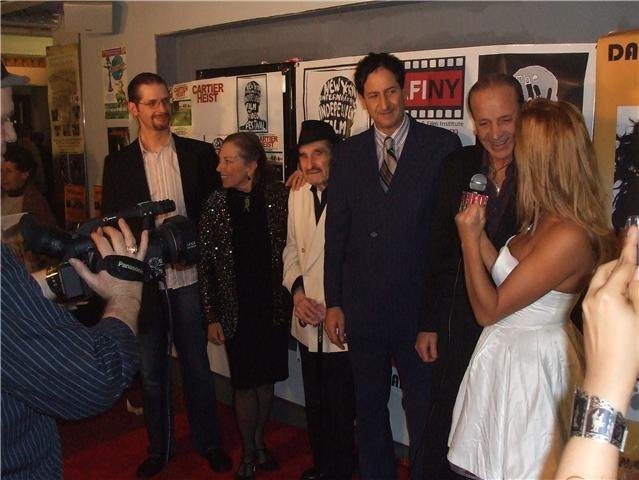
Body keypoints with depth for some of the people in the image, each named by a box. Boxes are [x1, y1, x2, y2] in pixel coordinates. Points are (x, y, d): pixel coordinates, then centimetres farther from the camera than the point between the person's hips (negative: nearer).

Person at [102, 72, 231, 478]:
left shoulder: (200, 154, 0)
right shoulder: (118, 163, 2)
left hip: (189, 278, -1)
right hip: (144, 281, 1)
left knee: (197, 365, 12)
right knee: (151, 371, 15)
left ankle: (209, 443, 30)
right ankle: (159, 447, 34)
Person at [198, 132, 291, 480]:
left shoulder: (279, 196, -7)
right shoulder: (216, 204, -7)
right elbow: (206, 264, -3)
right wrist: (212, 317, -3)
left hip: (273, 307, 1)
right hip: (236, 310, -1)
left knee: (266, 377, 15)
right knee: (245, 383, 8)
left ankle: (259, 442, 38)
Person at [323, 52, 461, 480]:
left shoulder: (442, 145, -5)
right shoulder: (348, 153, 5)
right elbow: (336, 232, 5)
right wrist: (333, 302, 3)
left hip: (419, 304, -3)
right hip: (363, 307, 3)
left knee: (424, 408, 11)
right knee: (369, 406, 19)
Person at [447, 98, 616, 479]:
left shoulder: (568, 236, -29)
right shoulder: (545, 219, 1)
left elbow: (488, 310, -24)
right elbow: (506, 276, 4)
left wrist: (469, 237, -17)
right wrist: (478, 231, 0)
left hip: (530, 361, -9)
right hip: (508, 351, 9)